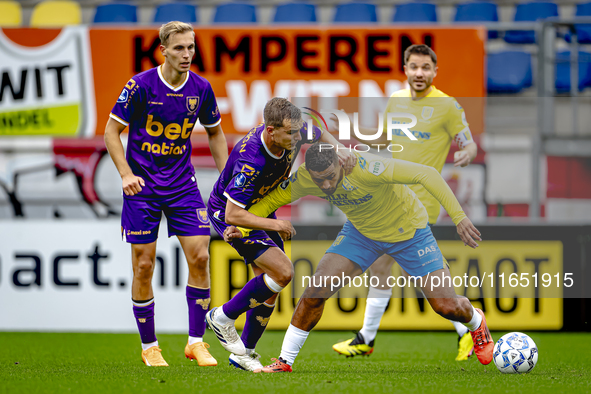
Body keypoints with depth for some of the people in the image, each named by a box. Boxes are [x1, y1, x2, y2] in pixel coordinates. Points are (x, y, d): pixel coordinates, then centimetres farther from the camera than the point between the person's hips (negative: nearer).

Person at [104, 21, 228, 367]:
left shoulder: (201, 88, -2)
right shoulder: (141, 86, -13)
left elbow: (215, 132, 15)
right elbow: (112, 131, -5)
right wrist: (126, 174, -16)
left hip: (182, 183, 3)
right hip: (142, 185, -3)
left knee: (199, 257, -8)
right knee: (144, 266, -2)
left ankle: (196, 341, 1)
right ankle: (149, 347, 12)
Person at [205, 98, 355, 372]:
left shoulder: (292, 134, -18)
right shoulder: (251, 161, -39)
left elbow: (320, 135, 7)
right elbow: (233, 215, -35)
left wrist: (339, 150, -13)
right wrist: (274, 225, -27)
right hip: (227, 213, -8)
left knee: (269, 285, 5)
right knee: (282, 272, -18)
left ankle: (244, 353, 17)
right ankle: (223, 317, -2)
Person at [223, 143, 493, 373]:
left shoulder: (364, 168, -39)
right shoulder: (304, 179, -23)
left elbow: (426, 174, -39)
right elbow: (271, 200, -6)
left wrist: (459, 217, -45)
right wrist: (241, 228, -23)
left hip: (408, 230, -4)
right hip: (361, 232, 4)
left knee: (447, 306, -4)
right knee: (316, 290, -13)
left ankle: (476, 323, 34)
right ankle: (285, 361, 4)